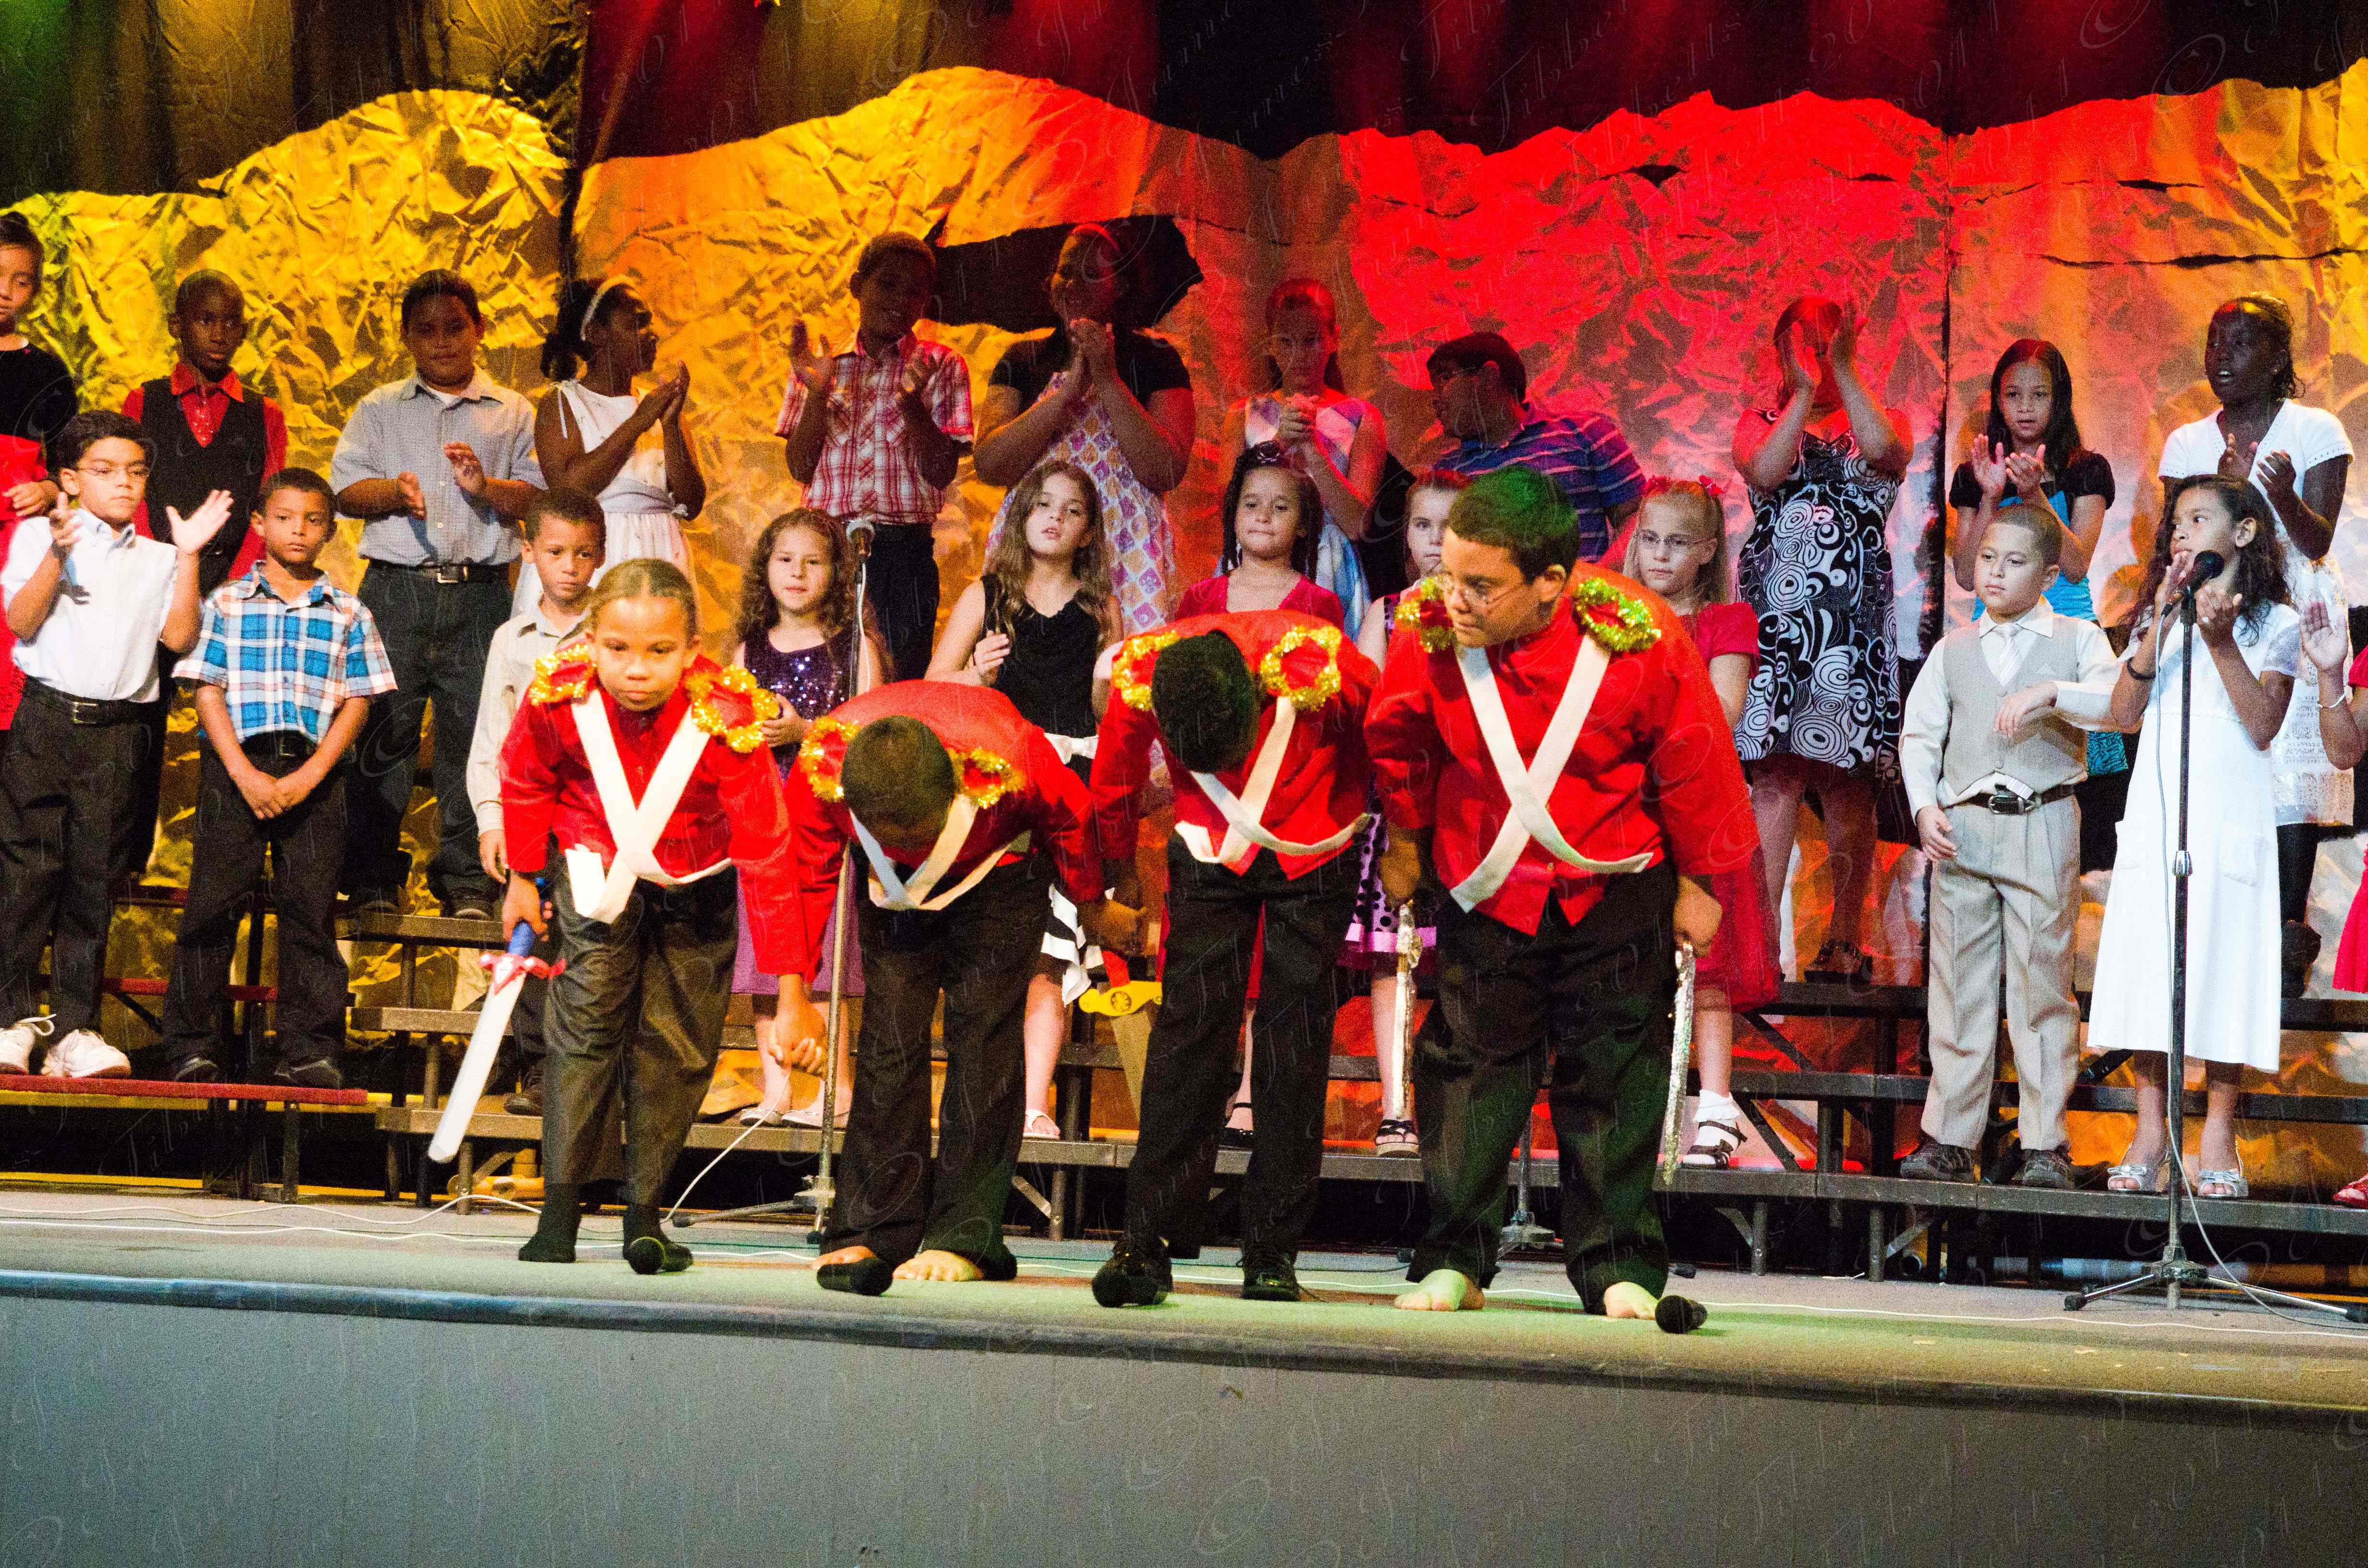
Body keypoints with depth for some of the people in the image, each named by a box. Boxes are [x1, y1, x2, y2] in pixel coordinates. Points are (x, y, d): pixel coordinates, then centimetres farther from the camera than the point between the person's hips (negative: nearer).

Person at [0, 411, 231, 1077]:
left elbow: (179, 637, 0)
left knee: (94, 877, 3)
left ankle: (75, 1029, 6)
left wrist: (187, 555, -6)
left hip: (118, 728, 3)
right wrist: (56, 556, -18)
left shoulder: (156, 558, 13)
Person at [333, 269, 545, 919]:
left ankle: (467, 882, 6)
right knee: (382, 733, -2)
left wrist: (488, 488, -14)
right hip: (397, 587, 0)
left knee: (474, 734, -1)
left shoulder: (513, 413, 14)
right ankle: (374, 881, 5)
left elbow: (538, 496, 5)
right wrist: (392, 492, -13)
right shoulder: (380, 409, 14)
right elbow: (344, 488, 6)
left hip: (481, 591, 0)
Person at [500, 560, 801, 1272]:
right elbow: (525, 783, -2)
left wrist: (785, 981, -25)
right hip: (598, 871, 0)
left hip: (695, 885, 0)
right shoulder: (559, 698, -26)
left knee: (678, 1043, 0)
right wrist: (522, 880, 10)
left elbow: (766, 849, -26)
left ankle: (644, 1213, 11)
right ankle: (559, 1212, -7)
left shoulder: (725, 718, -32)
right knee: (587, 1023, -11)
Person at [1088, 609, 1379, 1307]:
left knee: (1294, 1050, -5)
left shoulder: (1318, 669, -30)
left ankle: (1272, 1255, -1)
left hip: (1310, 858, -1)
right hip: (1208, 853, 2)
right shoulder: (1138, 681, -22)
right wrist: (1121, 876, 14)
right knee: (1186, 1033, -9)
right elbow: (1113, 786, 0)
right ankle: (1146, 1243, -9)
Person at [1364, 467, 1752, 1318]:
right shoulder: (1429, 633, -20)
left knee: (1612, 1073, 5)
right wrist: (1405, 839, 14)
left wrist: (1697, 883, 0)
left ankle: (1617, 1265, 14)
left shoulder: (1640, 639, -24)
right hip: (1487, 889, 2)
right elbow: (1396, 739, 3)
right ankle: (1453, 1261, 12)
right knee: (1472, 1064, 3)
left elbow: (1694, 766, -9)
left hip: (1613, 893, -1)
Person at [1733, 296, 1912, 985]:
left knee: (1849, 784, 0)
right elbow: (1765, 473, -8)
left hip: (1854, 621, 0)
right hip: (1777, 614, 0)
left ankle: (1845, 940, 9)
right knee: (1775, 776, -9)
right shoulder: (1759, 424, 15)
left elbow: (1885, 451, -11)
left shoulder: (1880, 418, 14)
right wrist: (1805, 391, -8)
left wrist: (1843, 370, -8)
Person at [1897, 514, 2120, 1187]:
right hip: (1962, 828, 3)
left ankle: (2045, 1143, 4)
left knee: (2043, 985, -2)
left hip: (2043, 827, -2)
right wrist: (1925, 807, -4)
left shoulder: (2077, 639, 6)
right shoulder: (1954, 651, 13)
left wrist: (2053, 694, -25)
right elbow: (1918, 734, 11)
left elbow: (2120, 701, -10)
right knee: (1957, 986, 3)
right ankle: (1950, 1137, 8)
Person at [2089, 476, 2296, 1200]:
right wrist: (2162, 623, -6)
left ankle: (2218, 1140, -2)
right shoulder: (2158, 616, 17)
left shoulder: (2274, 623, 6)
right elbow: (2125, 712, 3)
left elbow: (2262, 725, -6)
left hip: (2229, 814, -3)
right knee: (2146, 963, -3)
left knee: (2221, 960, -6)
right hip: (2156, 810, 3)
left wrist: (2220, 639, -13)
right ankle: (2149, 1138, 1)